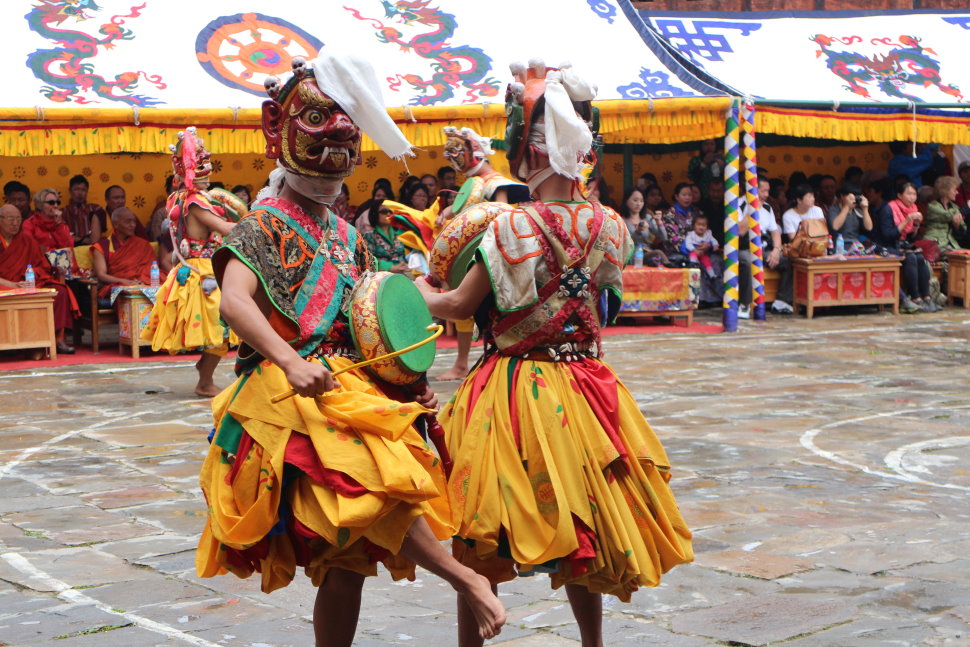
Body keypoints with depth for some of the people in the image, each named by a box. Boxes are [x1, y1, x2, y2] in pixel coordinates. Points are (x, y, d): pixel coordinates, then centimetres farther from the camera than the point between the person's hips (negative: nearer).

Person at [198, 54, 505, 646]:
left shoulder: (347, 236, 19)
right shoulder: (265, 225, -2)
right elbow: (234, 301, -18)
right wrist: (292, 362, -31)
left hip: (353, 390, 7)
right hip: (292, 397, -7)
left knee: (349, 559, 5)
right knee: (367, 480, -31)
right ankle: (465, 578, -17)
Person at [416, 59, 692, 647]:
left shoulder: (511, 228, -17)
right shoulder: (609, 226, -4)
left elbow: (459, 307, -8)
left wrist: (422, 291, 13)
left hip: (513, 391, -4)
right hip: (583, 389, 5)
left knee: (481, 538, 9)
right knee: (579, 529, 20)